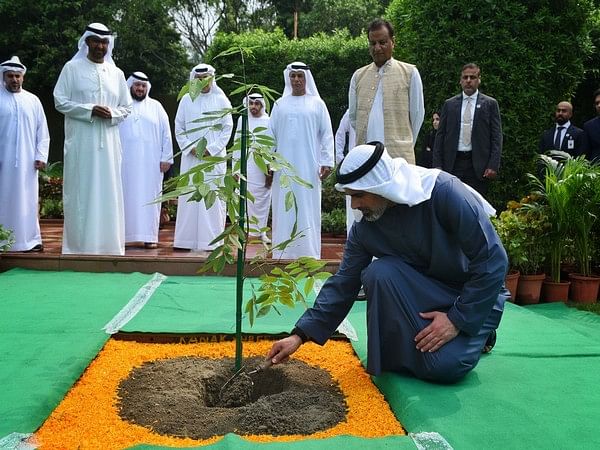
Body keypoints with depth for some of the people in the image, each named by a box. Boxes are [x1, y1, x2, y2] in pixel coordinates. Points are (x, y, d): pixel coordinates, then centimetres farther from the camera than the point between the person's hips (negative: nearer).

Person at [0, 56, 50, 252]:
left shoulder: (33, 100, 9)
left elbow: (42, 131, 9)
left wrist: (41, 156, 0)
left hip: (27, 161, 2)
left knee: (27, 199, 4)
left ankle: (30, 240, 9)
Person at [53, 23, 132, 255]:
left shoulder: (117, 73, 13)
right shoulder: (72, 68, 4)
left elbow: (126, 107, 15)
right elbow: (60, 101, -1)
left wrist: (111, 113, -7)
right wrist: (90, 110, -13)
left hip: (109, 142, 3)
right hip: (80, 140, -3)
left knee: (108, 190, 3)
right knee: (80, 190, -2)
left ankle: (107, 244, 8)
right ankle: (78, 244, 3)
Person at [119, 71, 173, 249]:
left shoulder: (156, 107, 12)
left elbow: (166, 134, 8)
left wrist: (166, 158, 0)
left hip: (150, 163, 1)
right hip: (125, 162, 0)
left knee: (149, 198, 1)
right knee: (126, 197, 0)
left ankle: (149, 236, 2)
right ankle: (122, 234, 2)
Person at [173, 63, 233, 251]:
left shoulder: (221, 100, 5)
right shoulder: (186, 100, 8)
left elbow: (227, 128, 2)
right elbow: (178, 127, 9)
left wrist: (211, 149, -7)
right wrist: (190, 148, -5)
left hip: (214, 157, -1)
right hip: (191, 157, 2)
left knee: (213, 198, -4)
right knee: (189, 196, 1)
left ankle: (212, 241, 0)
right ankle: (187, 240, 5)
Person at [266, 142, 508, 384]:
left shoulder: (444, 193, -28)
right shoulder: (365, 227, -13)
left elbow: (493, 261, -24)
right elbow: (344, 283, -6)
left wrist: (457, 320, -22)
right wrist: (300, 335, -12)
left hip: (474, 295, -4)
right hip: (425, 290, 4)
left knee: (445, 367, -26)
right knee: (378, 272, -27)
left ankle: (478, 334, 8)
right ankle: (397, 355, -5)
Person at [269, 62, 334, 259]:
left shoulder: (317, 104, 6)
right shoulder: (280, 104, 12)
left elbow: (327, 134, 2)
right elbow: (271, 134, 12)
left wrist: (327, 161, -6)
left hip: (309, 166, -2)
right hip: (284, 166, 2)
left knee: (307, 208, -2)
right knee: (284, 209, 2)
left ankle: (308, 253, 2)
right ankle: (283, 253, 7)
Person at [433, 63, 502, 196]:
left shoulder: (490, 104, 6)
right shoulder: (449, 104, 11)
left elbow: (496, 137, 2)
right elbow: (440, 136, 10)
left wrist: (493, 165, -8)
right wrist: (437, 164, 2)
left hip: (478, 165, -1)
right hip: (453, 164, 2)